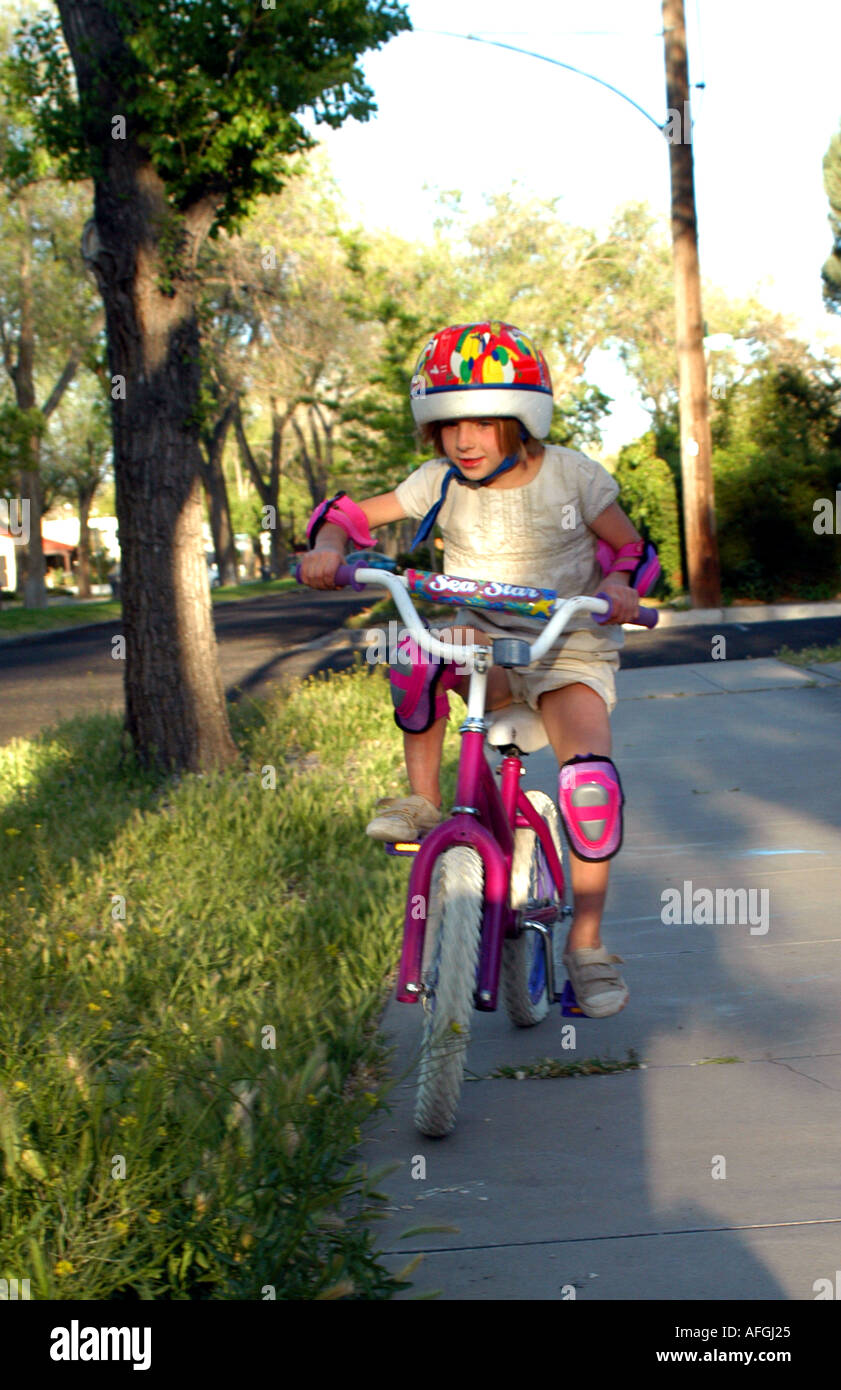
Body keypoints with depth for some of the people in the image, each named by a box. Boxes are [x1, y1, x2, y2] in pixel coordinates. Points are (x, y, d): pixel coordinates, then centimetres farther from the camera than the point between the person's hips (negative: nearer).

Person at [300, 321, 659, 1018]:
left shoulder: (572, 475, -9)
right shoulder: (440, 483, -6)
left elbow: (631, 546, 1)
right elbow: (350, 513, -3)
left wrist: (619, 583, -21)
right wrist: (329, 547, -25)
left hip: (570, 652, -2)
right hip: (485, 644, 2)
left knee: (591, 776, -26)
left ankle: (587, 944, -9)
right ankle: (423, 800, -16)